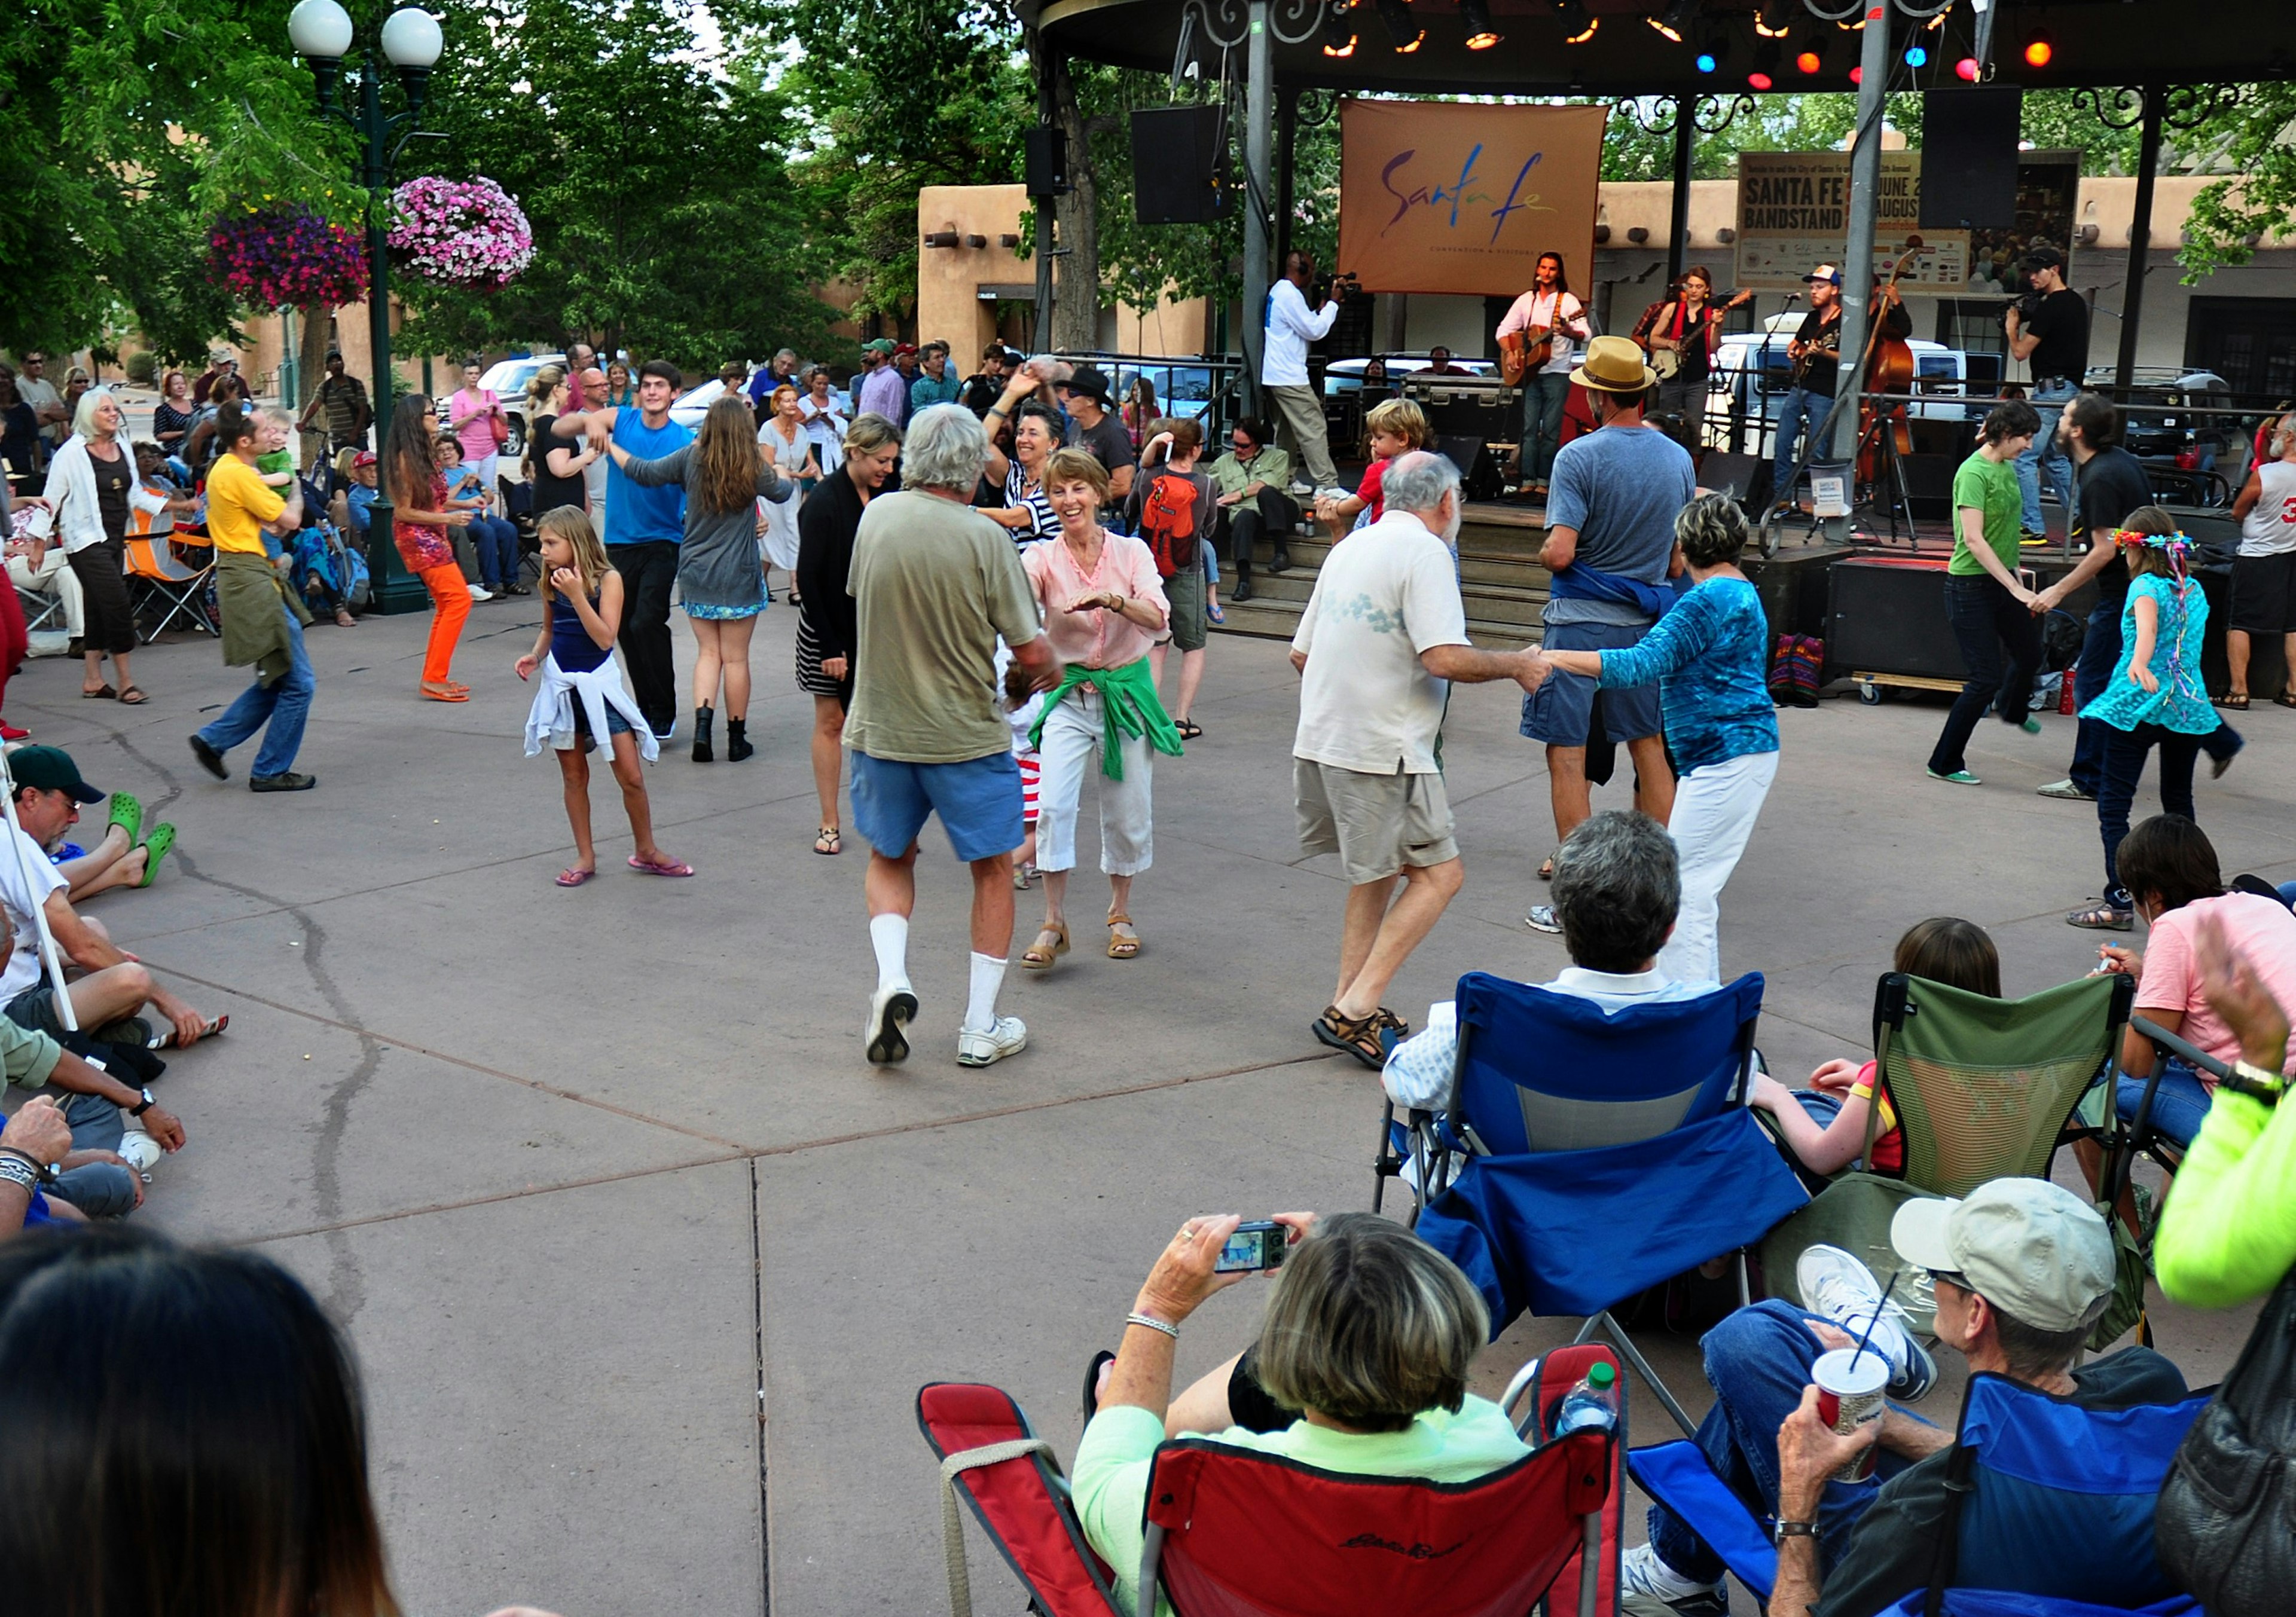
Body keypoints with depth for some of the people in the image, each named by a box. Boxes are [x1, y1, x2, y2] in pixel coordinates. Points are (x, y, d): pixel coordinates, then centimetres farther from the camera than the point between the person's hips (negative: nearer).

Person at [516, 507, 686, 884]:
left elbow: (605, 637, -19)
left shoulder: (607, 580, -10)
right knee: (574, 777, 10)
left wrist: (576, 594, -25)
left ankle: (646, 851, 16)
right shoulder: (551, 583, 2)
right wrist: (535, 656, 0)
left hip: (599, 684, -4)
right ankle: (585, 857, 21)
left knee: (631, 777, -2)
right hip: (561, 686, 4)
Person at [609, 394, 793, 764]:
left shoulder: (690, 458, -4)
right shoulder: (754, 467, -7)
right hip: (738, 577, -2)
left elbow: (644, 473, 2)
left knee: (708, 653, 12)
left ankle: (702, 724, -7)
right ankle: (736, 739, 13)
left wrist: (611, 447, 19)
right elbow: (782, 492, 12)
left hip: (696, 574, 2)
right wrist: (784, 476, 35)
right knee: (735, 658, 5)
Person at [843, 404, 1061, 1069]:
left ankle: (891, 978, 0)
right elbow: (1032, 652, -14)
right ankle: (980, 1027, 15)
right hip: (967, 736, -3)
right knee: (993, 871, 14)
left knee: (890, 860, 23)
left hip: (882, 731, 4)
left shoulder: (876, 515, -3)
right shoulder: (984, 537, -16)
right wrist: (1052, 670, 9)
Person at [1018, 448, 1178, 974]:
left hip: (1128, 690, 1)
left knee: (1128, 811, 8)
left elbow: (1158, 617, -18)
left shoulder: (1131, 552, -3)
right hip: (1069, 693, -1)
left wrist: (1111, 600, -35)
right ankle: (1054, 922, -2)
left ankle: (1120, 913, 29)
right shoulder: (1042, 559, -4)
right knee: (1053, 804, -14)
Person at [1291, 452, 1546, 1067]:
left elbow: (1301, 653, 20)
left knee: (1380, 870, 21)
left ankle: (1349, 1006, 20)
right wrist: (1514, 666, -6)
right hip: (1381, 750, -9)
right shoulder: (1425, 553, -10)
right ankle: (1356, 1011, -9)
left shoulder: (1350, 548, 17)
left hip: (1320, 739, 9)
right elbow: (1446, 658, -22)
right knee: (1439, 874, -3)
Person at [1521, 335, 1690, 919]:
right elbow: (1680, 556, 10)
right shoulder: (1678, 459, 4)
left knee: (1566, 755, 0)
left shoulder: (1579, 456, -14)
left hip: (1581, 624, -6)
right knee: (1650, 747, 17)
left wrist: (1545, 556, 1)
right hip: (1646, 622, 6)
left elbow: (1559, 553, -20)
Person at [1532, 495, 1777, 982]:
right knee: (1693, 883, 17)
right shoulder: (1743, 594, 17)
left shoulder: (1707, 601, -16)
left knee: (1687, 887, -9)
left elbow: (1641, 664, -23)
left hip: (1726, 756, -11)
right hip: (1739, 753, 11)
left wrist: (1555, 658, -23)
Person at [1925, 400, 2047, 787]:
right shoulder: (1974, 472, -20)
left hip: (2002, 580, 9)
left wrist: (2016, 573, 25)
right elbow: (1973, 540, -27)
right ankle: (1944, 764, 4)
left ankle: (2012, 710, 58)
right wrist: (2016, 588, -28)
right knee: (1986, 678, -8)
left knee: (2029, 654, 25)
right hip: (1971, 585, -9)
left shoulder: (2007, 468, 7)